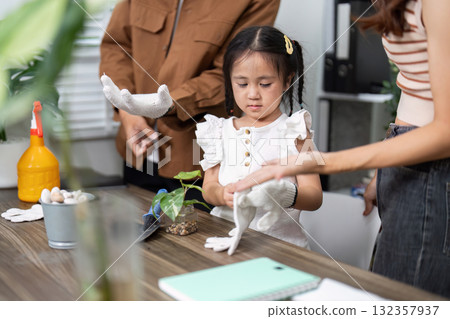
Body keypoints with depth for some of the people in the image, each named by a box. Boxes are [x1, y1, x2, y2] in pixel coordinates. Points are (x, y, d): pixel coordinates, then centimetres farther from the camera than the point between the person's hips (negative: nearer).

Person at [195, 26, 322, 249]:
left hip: (279, 238, -3)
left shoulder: (294, 132, 1)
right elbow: (208, 187, 9)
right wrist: (224, 194, -15)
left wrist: (285, 195, -27)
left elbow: (314, 198, -5)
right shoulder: (221, 131, 12)